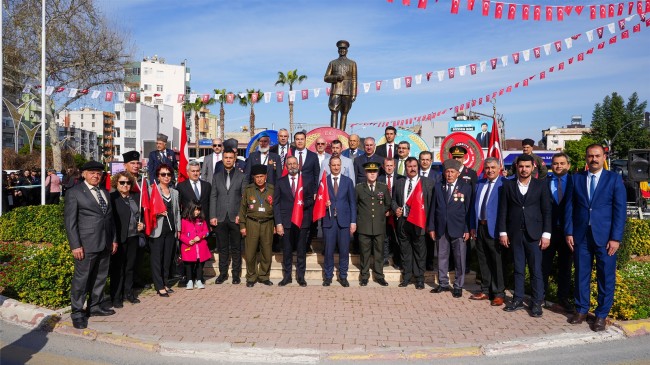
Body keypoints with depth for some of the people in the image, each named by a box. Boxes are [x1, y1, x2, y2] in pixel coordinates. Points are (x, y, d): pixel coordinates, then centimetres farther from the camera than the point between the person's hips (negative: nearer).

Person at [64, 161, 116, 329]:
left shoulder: (105, 193, 15)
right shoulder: (74, 192, -3)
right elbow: (70, 220, -7)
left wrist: (114, 239, 13)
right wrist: (75, 245, -13)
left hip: (105, 244, 6)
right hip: (86, 244, -6)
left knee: (100, 277, 13)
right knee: (81, 278, -1)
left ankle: (95, 306, 25)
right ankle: (77, 312, 11)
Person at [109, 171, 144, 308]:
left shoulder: (136, 197, 11)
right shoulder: (112, 198, -8)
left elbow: (141, 214, 21)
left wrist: (142, 224, 1)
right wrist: (113, 240, -16)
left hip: (133, 237, 5)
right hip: (119, 239, -5)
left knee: (130, 267, 13)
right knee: (118, 268, 4)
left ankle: (128, 293, 26)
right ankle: (116, 297, 14)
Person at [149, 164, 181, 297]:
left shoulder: (175, 192, 15)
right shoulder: (152, 190, 0)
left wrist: (178, 229, 13)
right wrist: (157, 212, -20)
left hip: (171, 229, 5)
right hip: (157, 229, -5)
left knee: (168, 257, 8)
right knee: (157, 258, -2)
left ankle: (165, 283, 18)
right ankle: (159, 286, 3)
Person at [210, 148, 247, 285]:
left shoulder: (241, 176, 4)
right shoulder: (216, 176, 11)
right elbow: (213, 197, 8)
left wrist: (241, 215, -9)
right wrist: (212, 216, -1)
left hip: (236, 217, -2)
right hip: (220, 218, 2)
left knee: (236, 248, 4)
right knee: (222, 247, 7)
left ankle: (236, 274, 14)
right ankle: (223, 273, 18)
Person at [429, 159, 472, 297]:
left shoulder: (466, 187, 0)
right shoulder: (438, 187, 7)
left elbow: (468, 210, -1)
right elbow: (433, 208, 7)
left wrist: (467, 229, -6)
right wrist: (432, 227, 3)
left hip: (458, 229, -2)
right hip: (441, 228, 3)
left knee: (459, 259, 3)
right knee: (442, 257, 10)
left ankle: (458, 287, 15)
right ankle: (443, 284, 23)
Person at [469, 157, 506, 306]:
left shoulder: (504, 184, -9)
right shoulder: (480, 183, 13)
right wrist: (472, 226, 10)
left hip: (494, 228, -6)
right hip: (480, 227, 7)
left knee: (497, 262, 3)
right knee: (483, 261, 14)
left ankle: (498, 293, 15)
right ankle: (485, 290, 27)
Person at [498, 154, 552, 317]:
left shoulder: (540, 186, 2)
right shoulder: (508, 185, 5)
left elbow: (546, 211, 0)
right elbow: (503, 210, 4)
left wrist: (546, 234, -6)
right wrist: (503, 232, 0)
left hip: (534, 233, -1)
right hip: (515, 233, 2)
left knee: (536, 269, 1)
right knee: (518, 269, 9)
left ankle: (537, 302, 9)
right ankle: (518, 299, 17)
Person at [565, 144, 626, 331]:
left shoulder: (614, 179, 0)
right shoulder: (576, 178, 7)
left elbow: (620, 210, -4)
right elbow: (570, 207, 6)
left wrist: (616, 238, -10)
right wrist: (569, 232, 0)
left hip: (605, 237, -2)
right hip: (581, 236, 2)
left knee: (606, 277, 5)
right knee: (581, 274, 10)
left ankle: (601, 315, 18)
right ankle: (581, 309, 24)